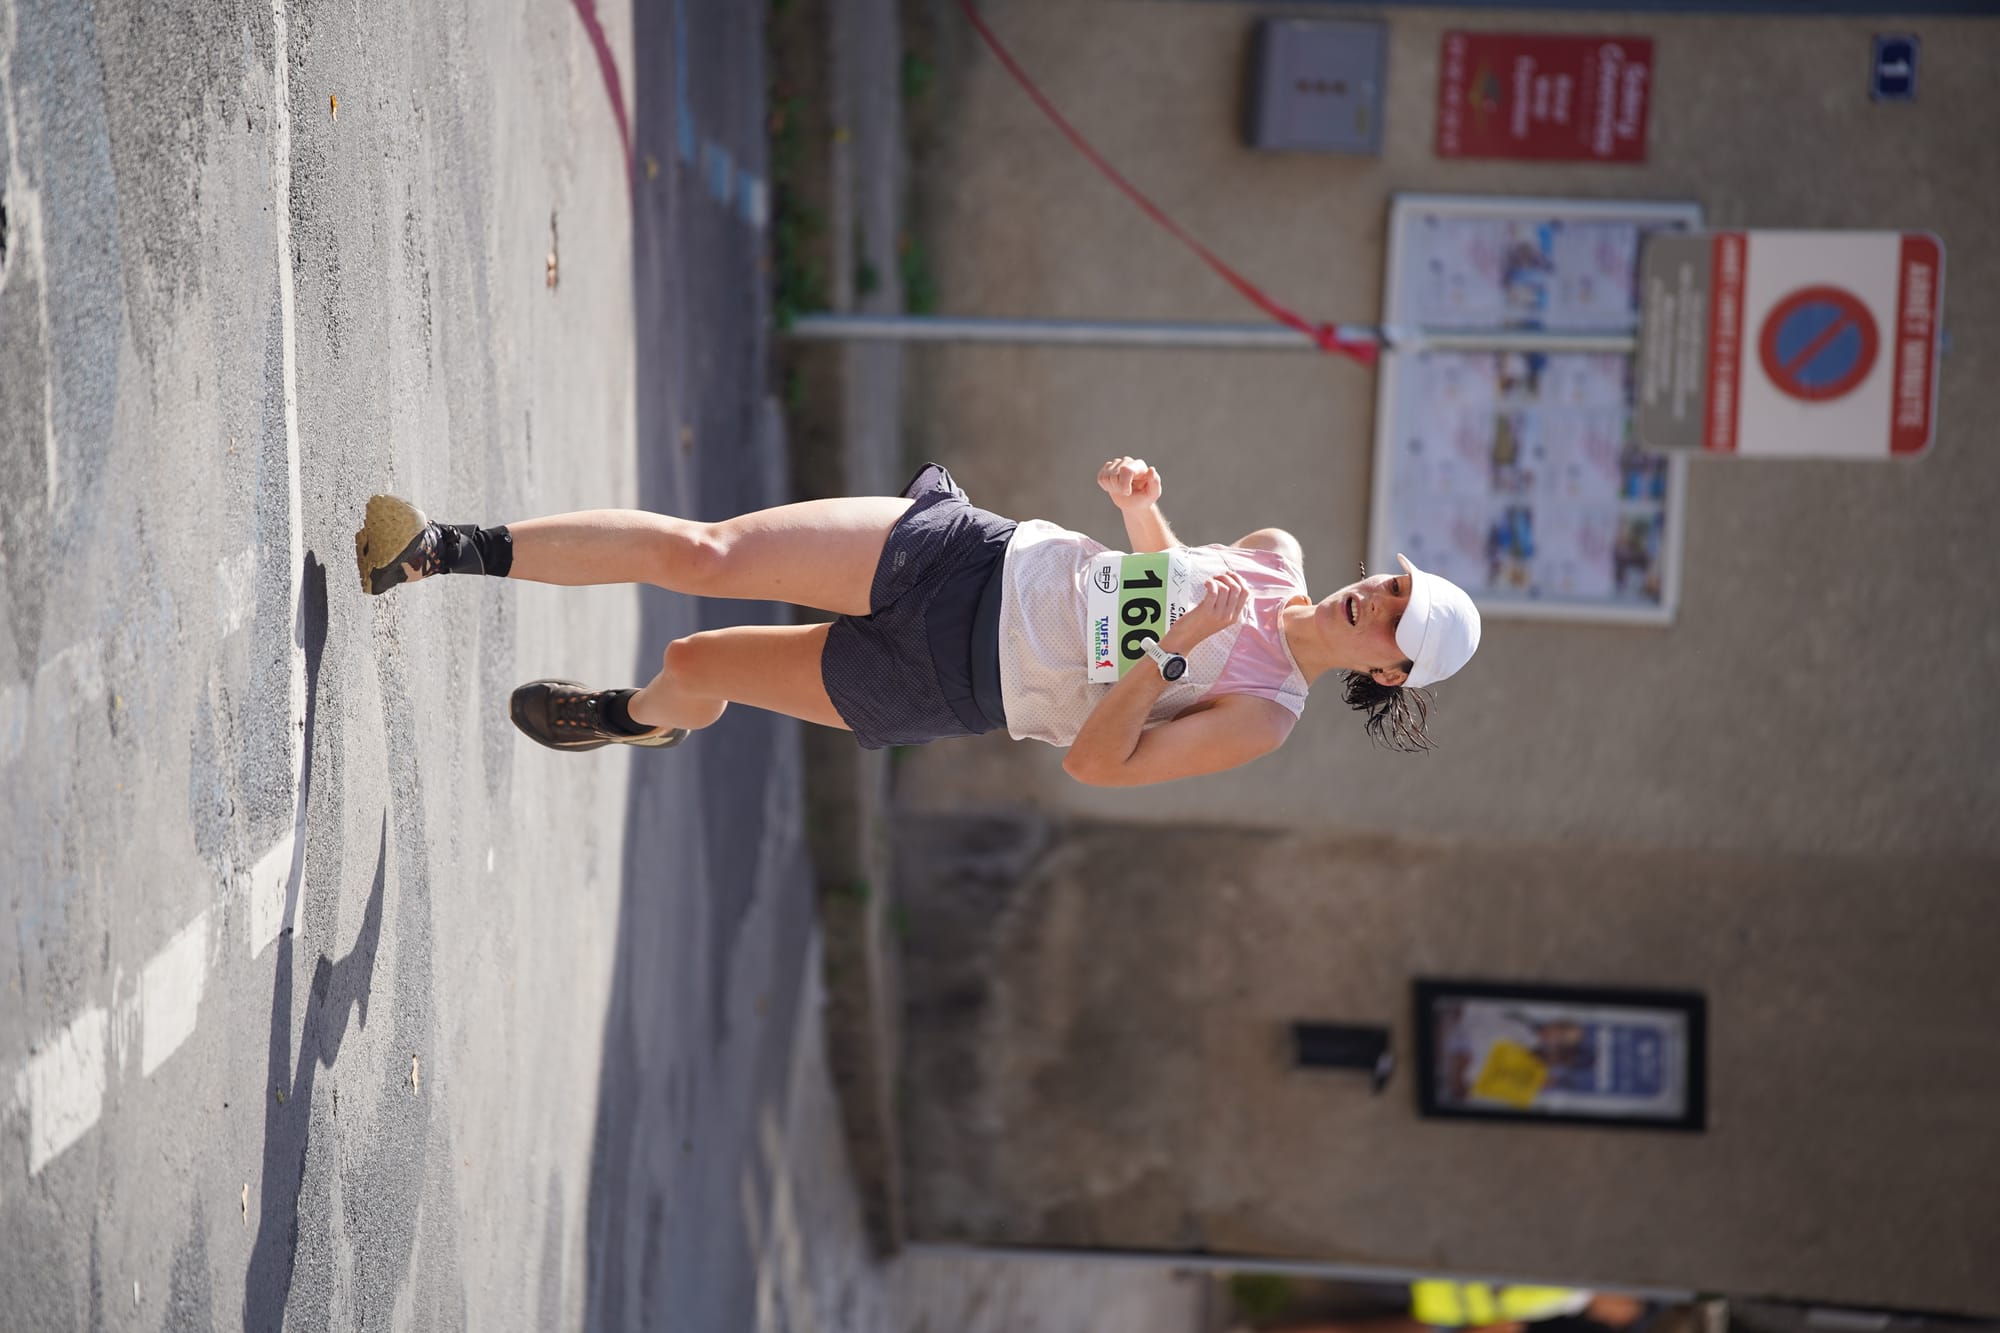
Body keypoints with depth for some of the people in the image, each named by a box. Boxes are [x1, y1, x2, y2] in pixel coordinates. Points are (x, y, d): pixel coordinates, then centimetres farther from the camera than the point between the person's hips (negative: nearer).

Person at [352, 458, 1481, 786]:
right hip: (977, 556, 4)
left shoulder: (1265, 720, -15)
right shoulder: (1281, 560, 1)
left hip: (950, 687, -4)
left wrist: (1174, 653, -29)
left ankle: (641, 711, 32)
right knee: (702, 553, -7)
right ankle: (454, 549, 5)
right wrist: (1142, 503, -1)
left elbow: (1099, 764, -19)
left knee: (692, 667, -2)